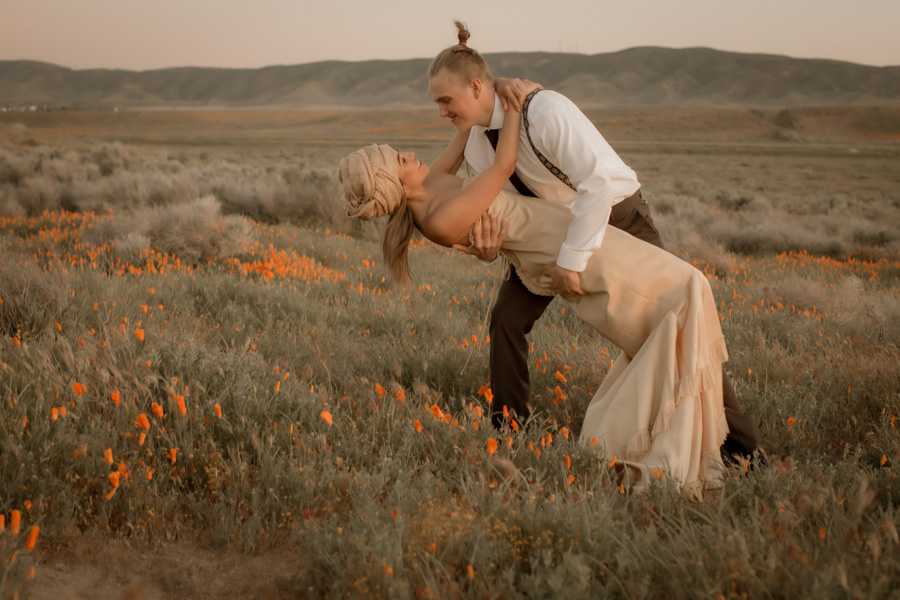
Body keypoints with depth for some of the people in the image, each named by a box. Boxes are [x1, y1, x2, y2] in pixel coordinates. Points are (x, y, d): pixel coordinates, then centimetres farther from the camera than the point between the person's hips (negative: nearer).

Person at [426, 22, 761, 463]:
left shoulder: (544, 111, -32)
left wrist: (572, 259, -37)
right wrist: (486, 246, -25)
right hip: (553, 224, 7)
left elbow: (599, 180, -40)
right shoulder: (473, 144, -7)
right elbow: (494, 212, -1)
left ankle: (739, 441, 5)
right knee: (508, 317, -5)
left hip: (617, 215, -6)